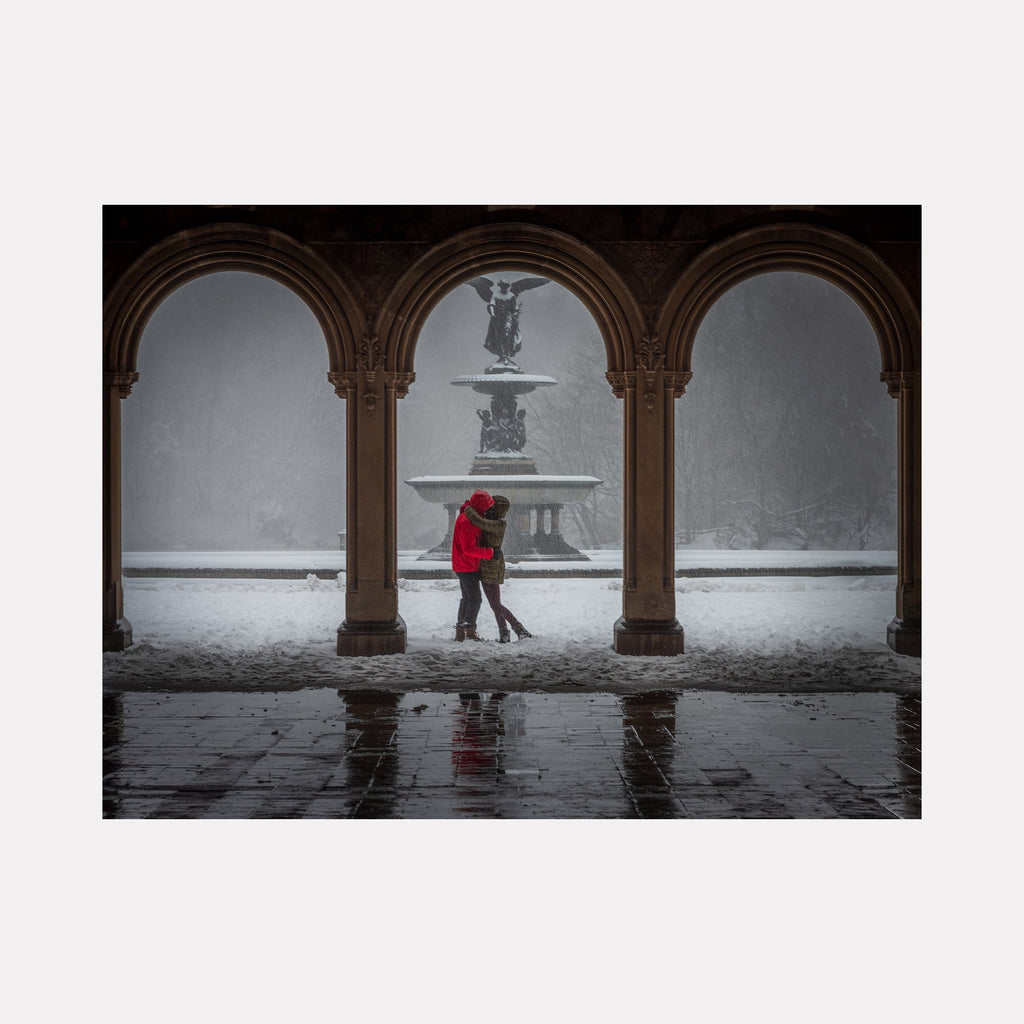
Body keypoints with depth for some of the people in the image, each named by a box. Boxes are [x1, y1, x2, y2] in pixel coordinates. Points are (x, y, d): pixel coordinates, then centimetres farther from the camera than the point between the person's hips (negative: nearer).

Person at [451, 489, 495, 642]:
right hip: (466, 567, -11)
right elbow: (469, 548, -27)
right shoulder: (465, 521, -22)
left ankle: (460, 633, 20)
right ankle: (470, 631, -3)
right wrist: (489, 552, -23)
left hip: (469, 566, 11)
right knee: (475, 599, -8)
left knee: (467, 599, 15)